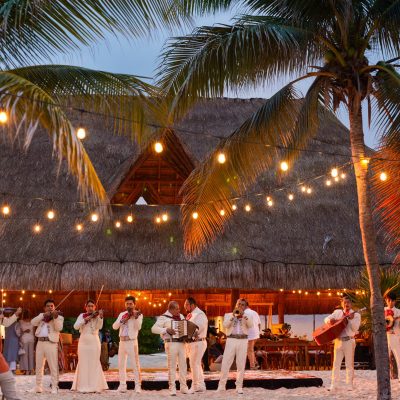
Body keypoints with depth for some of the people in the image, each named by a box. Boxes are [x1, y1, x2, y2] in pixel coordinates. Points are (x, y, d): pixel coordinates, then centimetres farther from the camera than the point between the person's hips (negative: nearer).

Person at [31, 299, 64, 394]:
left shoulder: (59, 317, 8)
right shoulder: (41, 316, 18)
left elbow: (59, 328, -9)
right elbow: (33, 323, 2)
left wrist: (55, 318, -20)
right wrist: (43, 315, -8)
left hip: (51, 343, -4)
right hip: (40, 343, 4)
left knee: (53, 367, -6)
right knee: (39, 366, 8)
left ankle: (54, 387, -4)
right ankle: (38, 386, 15)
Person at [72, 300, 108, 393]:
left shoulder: (97, 316, 6)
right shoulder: (82, 315, 8)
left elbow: (99, 327, -10)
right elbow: (75, 326, -5)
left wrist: (100, 317, -24)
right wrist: (86, 319, -14)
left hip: (94, 342, 0)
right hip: (83, 341, 1)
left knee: (94, 363, 0)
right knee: (84, 363, 0)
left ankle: (95, 386, 3)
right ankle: (84, 387, 2)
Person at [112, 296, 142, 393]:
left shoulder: (139, 315, -1)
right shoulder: (122, 314, 12)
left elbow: (138, 327, -15)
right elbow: (114, 326, 4)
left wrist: (135, 317, -28)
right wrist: (122, 320, -11)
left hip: (132, 342, -5)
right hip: (122, 342, 5)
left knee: (135, 364, -7)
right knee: (121, 364, 8)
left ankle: (137, 386, -7)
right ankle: (122, 385, 16)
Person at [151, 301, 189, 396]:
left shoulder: (181, 316, 15)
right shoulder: (164, 318, -4)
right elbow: (154, 329, -12)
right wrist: (166, 330, -21)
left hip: (181, 343, 6)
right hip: (171, 344, -6)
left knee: (183, 366, 7)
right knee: (172, 367, -5)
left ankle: (183, 387, 14)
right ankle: (172, 389, -1)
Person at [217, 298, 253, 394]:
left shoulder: (247, 316, 13)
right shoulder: (228, 315, 11)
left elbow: (250, 325, -7)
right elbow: (225, 325, -6)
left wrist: (243, 315, -17)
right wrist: (233, 315, -16)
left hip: (243, 341, 1)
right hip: (231, 340, 0)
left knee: (241, 365, 1)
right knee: (225, 364, -3)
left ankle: (239, 387, 6)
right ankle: (222, 386, 3)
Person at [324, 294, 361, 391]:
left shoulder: (356, 315, 3)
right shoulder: (337, 312, 13)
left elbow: (355, 329, -8)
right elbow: (326, 319, 11)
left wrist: (351, 319, -22)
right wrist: (330, 320, -12)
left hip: (349, 341, -3)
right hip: (338, 341, 3)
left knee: (349, 364, 1)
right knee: (336, 363, 2)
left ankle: (349, 385, 6)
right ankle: (334, 385, 4)